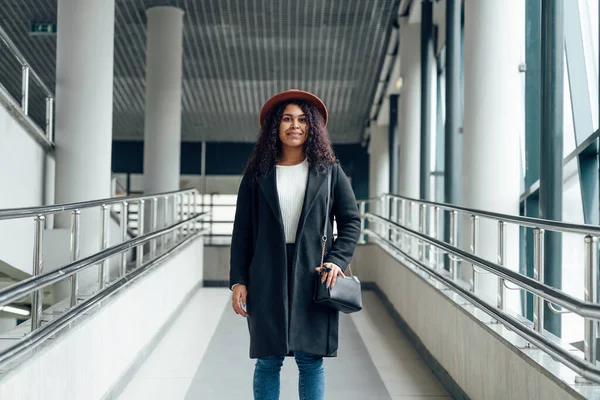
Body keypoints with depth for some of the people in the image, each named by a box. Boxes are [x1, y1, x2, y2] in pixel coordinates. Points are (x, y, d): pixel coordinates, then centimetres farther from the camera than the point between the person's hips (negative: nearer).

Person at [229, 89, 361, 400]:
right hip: (267, 277, 0)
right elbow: (242, 231, 6)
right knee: (268, 360, 3)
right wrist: (238, 281, -1)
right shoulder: (257, 173, 7)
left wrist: (337, 260, -6)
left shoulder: (328, 171, 8)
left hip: (312, 276, 0)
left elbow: (351, 221, 9)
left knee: (311, 360, 2)